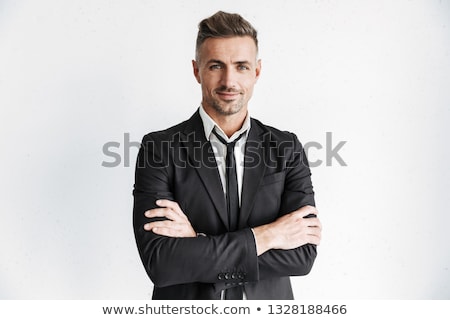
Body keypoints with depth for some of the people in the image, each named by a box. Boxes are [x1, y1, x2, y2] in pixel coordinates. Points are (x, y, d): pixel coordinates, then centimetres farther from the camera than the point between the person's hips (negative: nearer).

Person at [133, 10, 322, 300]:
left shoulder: (287, 149, -8)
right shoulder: (159, 149, -13)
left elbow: (303, 253, -16)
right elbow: (159, 263, -21)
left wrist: (197, 244, -22)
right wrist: (265, 236, -22)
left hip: (269, 299, 2)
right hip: (185, 300, -1)